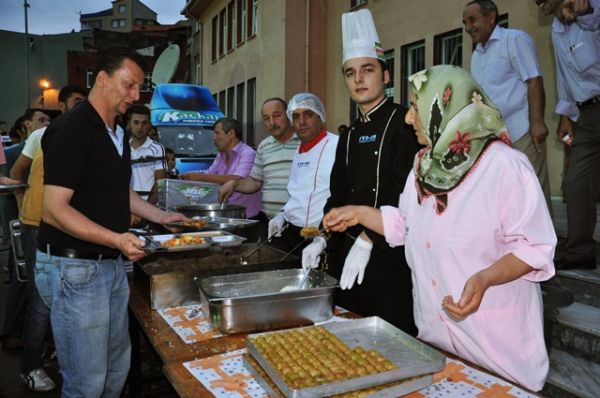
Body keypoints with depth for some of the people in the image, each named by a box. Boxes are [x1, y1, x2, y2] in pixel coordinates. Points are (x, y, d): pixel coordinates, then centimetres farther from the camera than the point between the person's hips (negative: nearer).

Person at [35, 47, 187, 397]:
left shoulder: (118, 133, 12)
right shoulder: (71, 130, -16)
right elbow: (54, 209, -21)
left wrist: (160, 217, 11)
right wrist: (116, 239, -31)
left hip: (113, 264, 9)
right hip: (74, 268, -9)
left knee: (118, 367, 19)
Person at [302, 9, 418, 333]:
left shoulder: (404, 123, -7)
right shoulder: (349, 136, 15)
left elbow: (406, 194, -16)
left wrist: (368, 240, -21)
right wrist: (322, 241, 6)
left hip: (390, 254, -6)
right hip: (347, 250, 7)